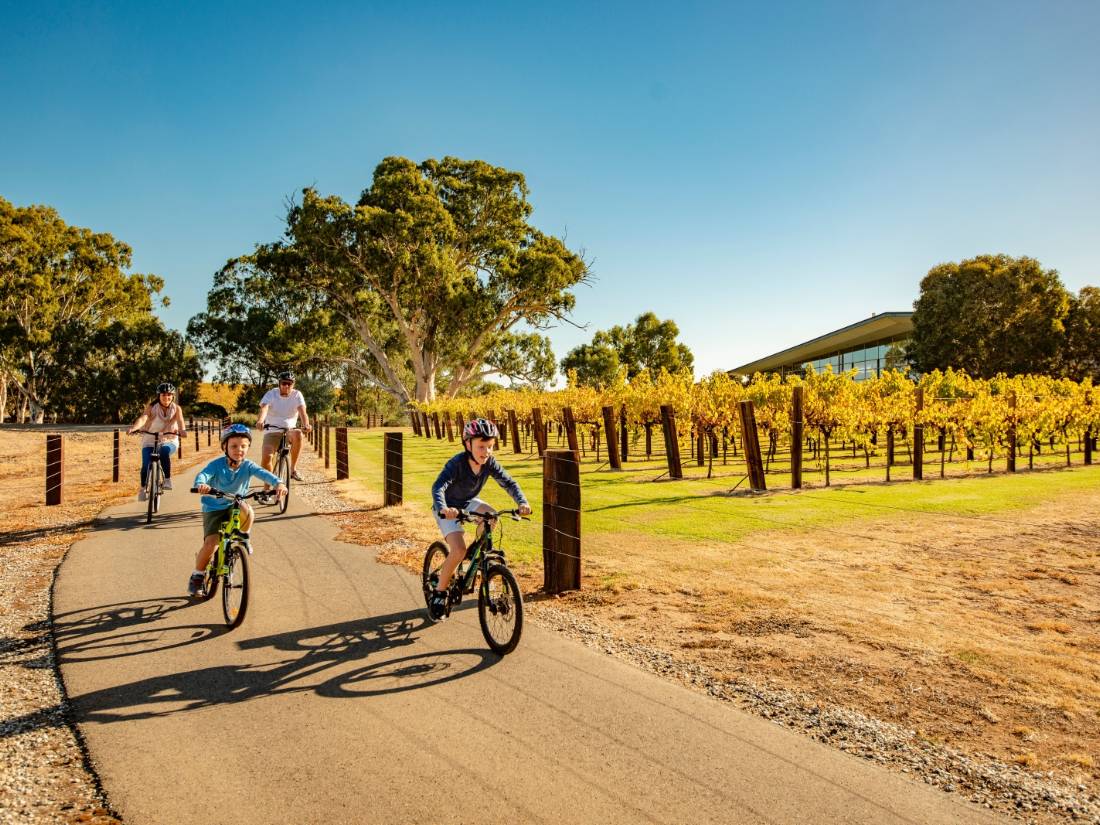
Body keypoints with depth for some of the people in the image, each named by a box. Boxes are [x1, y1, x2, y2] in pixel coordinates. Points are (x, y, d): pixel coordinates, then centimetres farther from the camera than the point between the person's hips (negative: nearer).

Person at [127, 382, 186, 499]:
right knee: (146, 465, -18)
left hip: (169, 441, 0)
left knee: (164, 451, -35)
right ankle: (143, 488, 10)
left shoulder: (176, 408, -2)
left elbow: (180, 420, -22)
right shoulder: (152, 407, -4)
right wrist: (133, 428, -42)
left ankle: (167, 480, -20)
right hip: (150, 441, 0)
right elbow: (143, 418, -21)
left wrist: (182, 430, -44)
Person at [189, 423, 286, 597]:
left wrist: (278, 483, -49)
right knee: (210, 544, -15)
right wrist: (201, 484, -57)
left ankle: (243, 537, -2)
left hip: (235, 505, 1)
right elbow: (203, 474, -32)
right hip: (214, 507, -1)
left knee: (246, 511, -34)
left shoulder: (248, 466, -12)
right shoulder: (217, 464, -16)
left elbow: (263, 473, -28)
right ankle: (197, 575, 12)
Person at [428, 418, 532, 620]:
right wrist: (442, 508, -64)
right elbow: (438, 486, -44)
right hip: (448, 508, -5)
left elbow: (508, 482, -20)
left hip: (468, 502, 5)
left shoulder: (489, 462, -18)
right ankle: (439, 592, -1)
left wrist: (522, 502, -38)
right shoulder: (457, 463, -32)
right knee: (458, 551, -21)